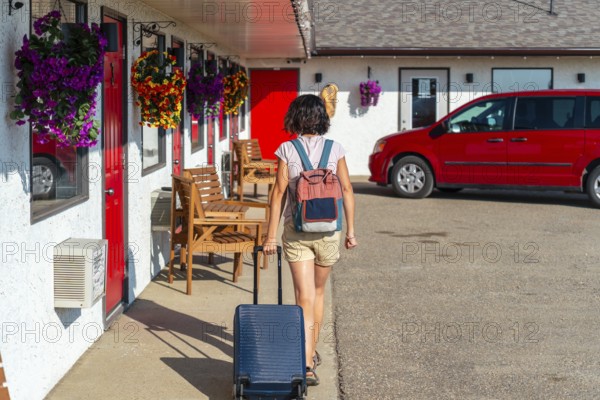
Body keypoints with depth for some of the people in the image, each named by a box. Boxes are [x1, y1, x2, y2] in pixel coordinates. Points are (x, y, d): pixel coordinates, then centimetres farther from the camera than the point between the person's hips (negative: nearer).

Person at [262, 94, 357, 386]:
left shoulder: (287, 150, -4)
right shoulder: (335, 149, 1)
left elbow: (279, 193, -6)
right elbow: (347, 190, 1)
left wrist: (271, 235, -2)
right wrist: (350, 230, 9)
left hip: (295, 230, -2)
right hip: (328, 229, 2)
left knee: (304, 297, -3)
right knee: (318, 291, 20)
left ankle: (307, 364, -13)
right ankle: (312, 353, 33)